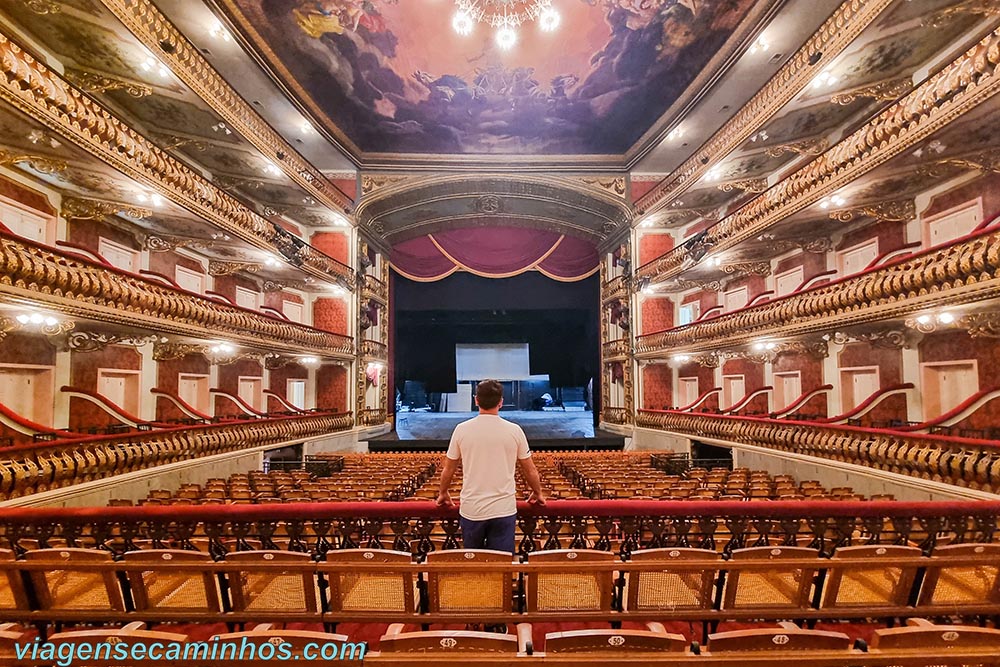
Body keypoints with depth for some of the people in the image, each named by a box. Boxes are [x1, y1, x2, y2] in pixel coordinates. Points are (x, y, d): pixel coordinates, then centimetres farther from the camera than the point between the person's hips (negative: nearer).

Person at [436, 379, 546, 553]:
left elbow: (448, 469, 6)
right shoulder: (514, 430, -5)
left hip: (471, 510, 1)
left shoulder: (462, 429, -5)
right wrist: (538, 493, 24)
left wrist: (443, 493, 25)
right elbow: (530, 470, 5)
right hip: (504, 510, -1)